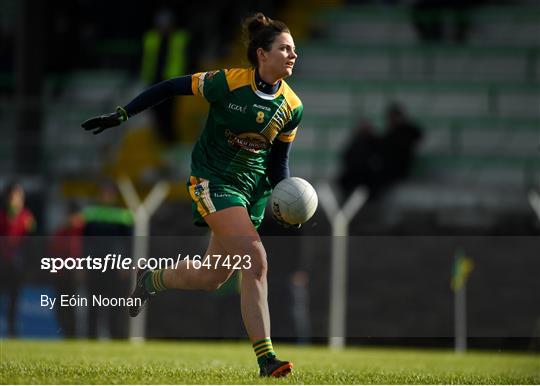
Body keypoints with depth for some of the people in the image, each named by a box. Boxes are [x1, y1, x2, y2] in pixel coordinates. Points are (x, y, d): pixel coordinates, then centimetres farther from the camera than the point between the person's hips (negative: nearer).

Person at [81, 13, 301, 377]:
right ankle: (266, 358, -18)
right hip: (213, 180, -6)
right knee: (256, 262, -21)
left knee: (212, 278, 7)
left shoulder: (292, 107, -1)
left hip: (255, 187, 6)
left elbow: (279, 160, 10)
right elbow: (173, 87, -6)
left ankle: (150, 279, 37)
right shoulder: (230, 82, -16)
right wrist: (122, 114, -6)